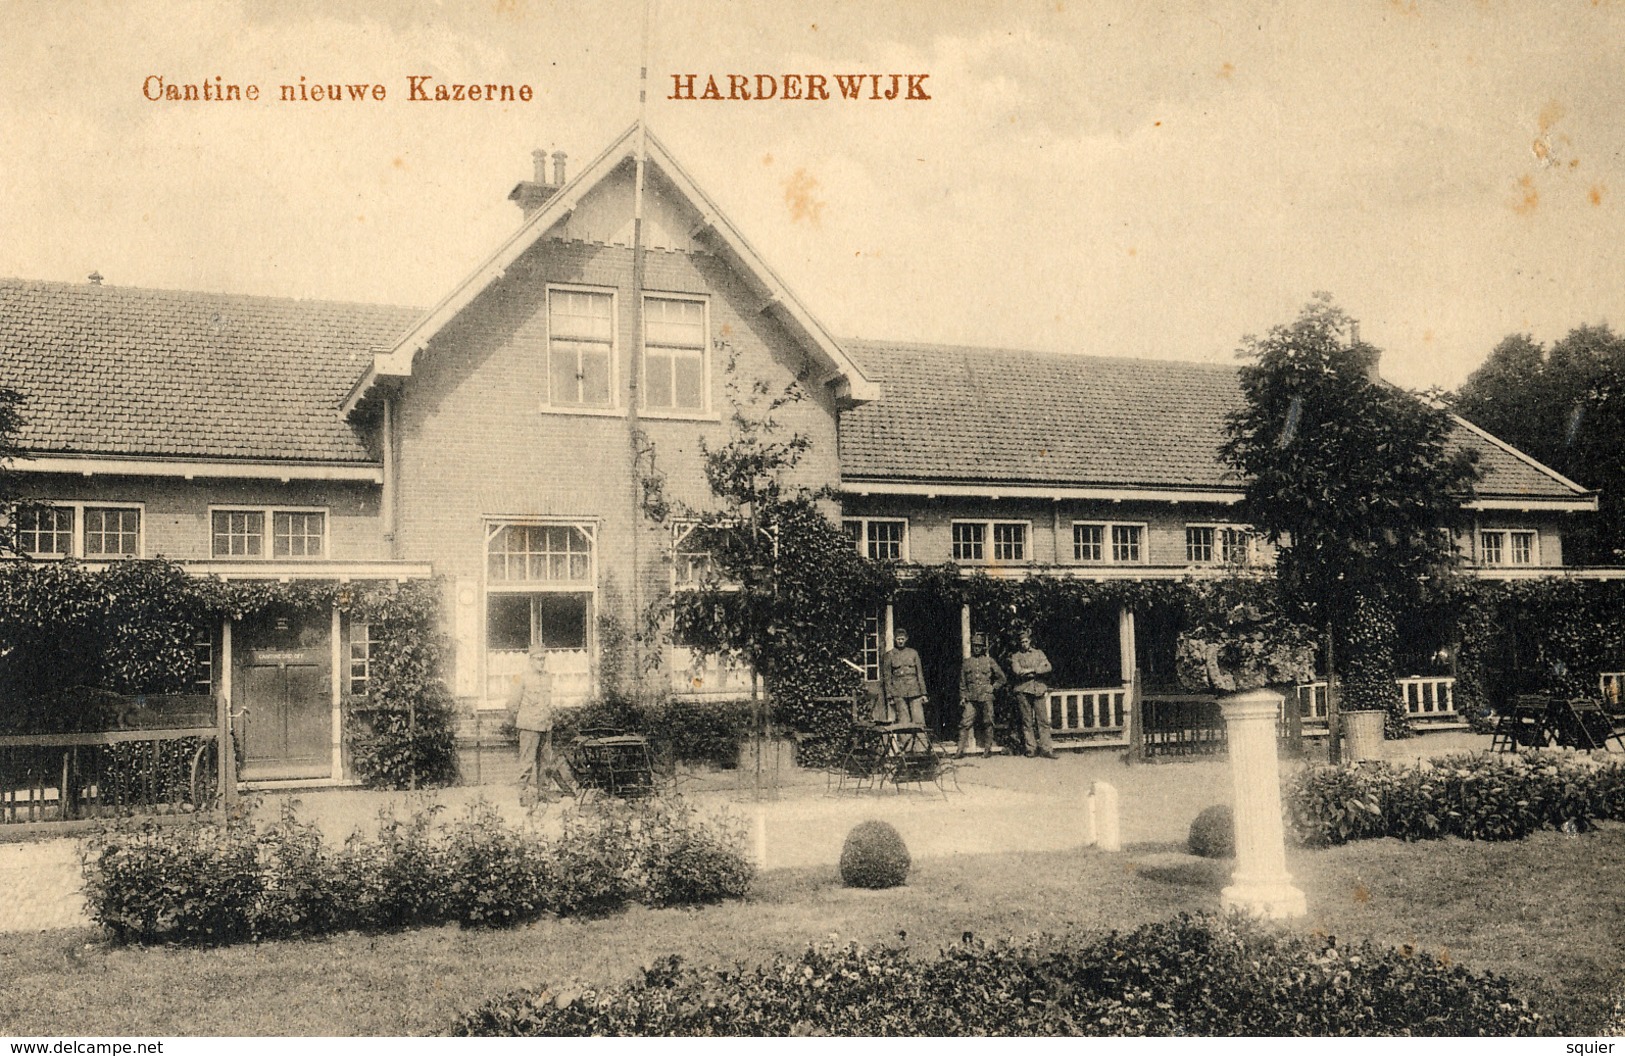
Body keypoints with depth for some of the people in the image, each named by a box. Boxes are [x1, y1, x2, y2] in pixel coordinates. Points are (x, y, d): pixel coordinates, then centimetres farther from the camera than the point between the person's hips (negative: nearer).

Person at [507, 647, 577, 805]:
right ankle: (525, 793, -3)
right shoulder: (523, 679, -8)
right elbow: (512, 703, -5)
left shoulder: (548, 678, 10)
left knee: (546, 759, 11)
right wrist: (520, 719, 4)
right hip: (529, 726, -6)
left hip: (546, 726, 6)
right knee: (527, 760, -6)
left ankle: (542, 789, 20)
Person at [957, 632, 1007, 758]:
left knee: (987, 724, 2)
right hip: (971, 699, 1)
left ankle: (987, 749, 11)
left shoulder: (990, 661, 7)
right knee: (965, 723, -7)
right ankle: (961, 750, -6)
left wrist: (993, 688, 4)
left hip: (986, 697, -1)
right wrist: (962, 697, 6)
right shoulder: (966, 662, 11)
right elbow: (962, 683, 13)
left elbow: (1002, 678, 13)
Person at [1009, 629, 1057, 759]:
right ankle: (1031, 748, 2)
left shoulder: (1039, 653, 16)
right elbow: (1017, 671, -6)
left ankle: (1046, 748, -7)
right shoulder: (1016, 656, 11)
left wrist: (1030, 670, -7)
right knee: (1027, 721, -2)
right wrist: (1036, 672, -7)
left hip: (1039, 689, 1)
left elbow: (1047, 667, 1)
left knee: (1043, 720, -5)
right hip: (1023, 691, -1)